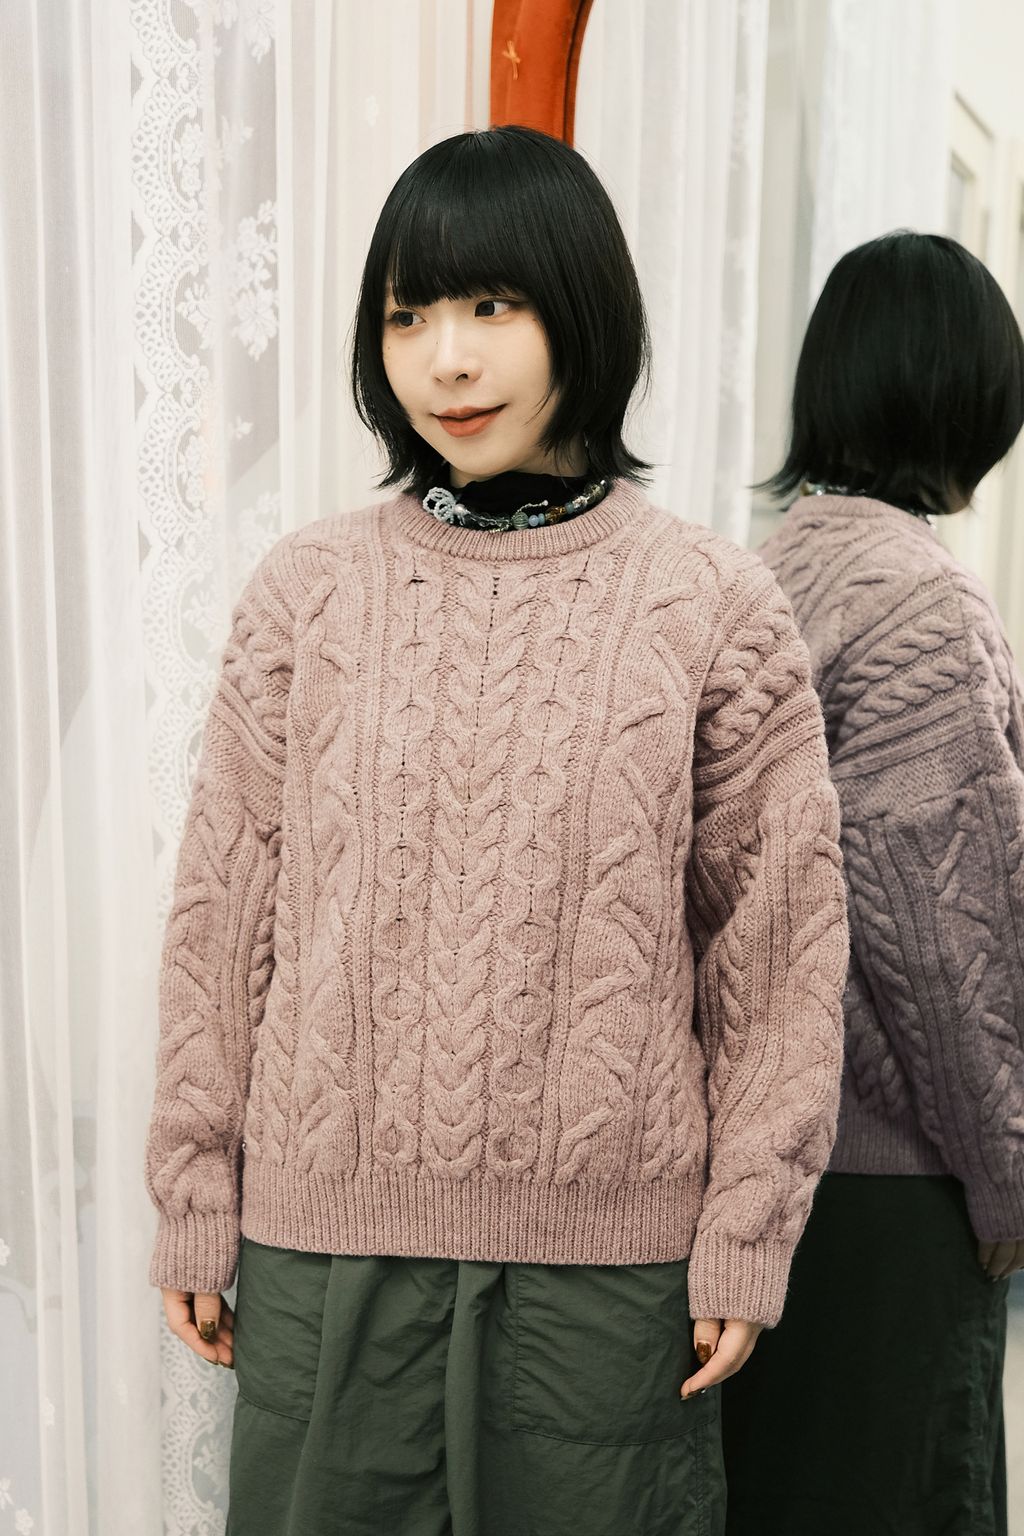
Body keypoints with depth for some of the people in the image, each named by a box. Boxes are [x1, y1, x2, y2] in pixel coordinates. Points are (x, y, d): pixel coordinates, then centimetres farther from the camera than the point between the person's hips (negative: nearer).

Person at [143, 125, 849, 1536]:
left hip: (610, 1259, -1)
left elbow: (781, 944, -1)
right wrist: (195, 1202, 5)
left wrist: (748, 1236, -1)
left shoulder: (715, 607, -3)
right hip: (323, 1237, 2)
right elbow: (222, 917, 4)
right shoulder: (306, 591, 1)